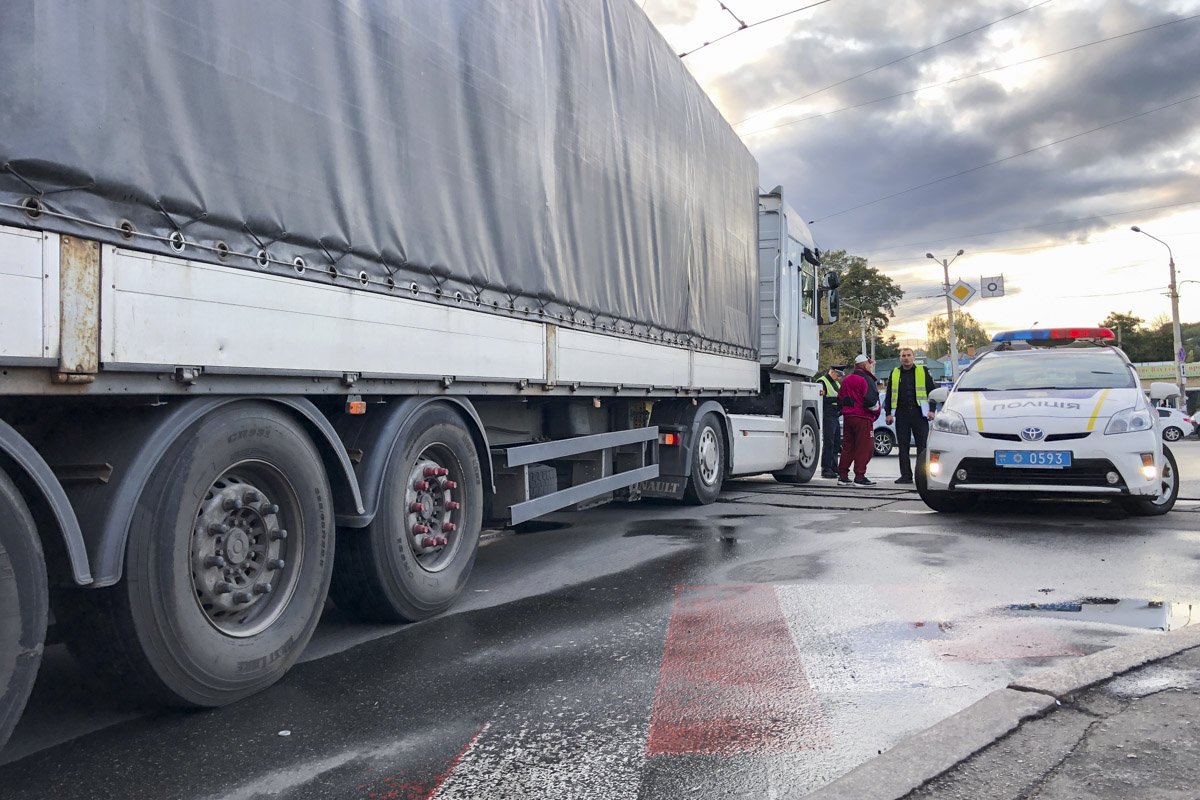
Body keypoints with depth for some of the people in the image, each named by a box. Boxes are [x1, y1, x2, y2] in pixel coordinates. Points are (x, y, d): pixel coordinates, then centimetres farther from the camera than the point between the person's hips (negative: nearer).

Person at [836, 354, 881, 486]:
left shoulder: (846, 379, 15)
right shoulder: (866, 380, -11)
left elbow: (840, 398, 18)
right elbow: (870, 400, -20)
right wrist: (876, 410, -4)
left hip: (847, 417, 8)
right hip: (863, 418, -8)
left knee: (847, 447, 12)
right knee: (864, 448, -3)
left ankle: (842, 476, 12)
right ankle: (859, 477, -4)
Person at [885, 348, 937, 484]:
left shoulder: (923, 371, 7)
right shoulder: (894, 374, 13)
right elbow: (889, 395, 15)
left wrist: (931, 410, -2)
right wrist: (889, 413, 7)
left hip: (919, 413, -2)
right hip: (901, 415, 3)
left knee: (922, 445, -3)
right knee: (903, 446, 3)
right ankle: (906, 475, 8)